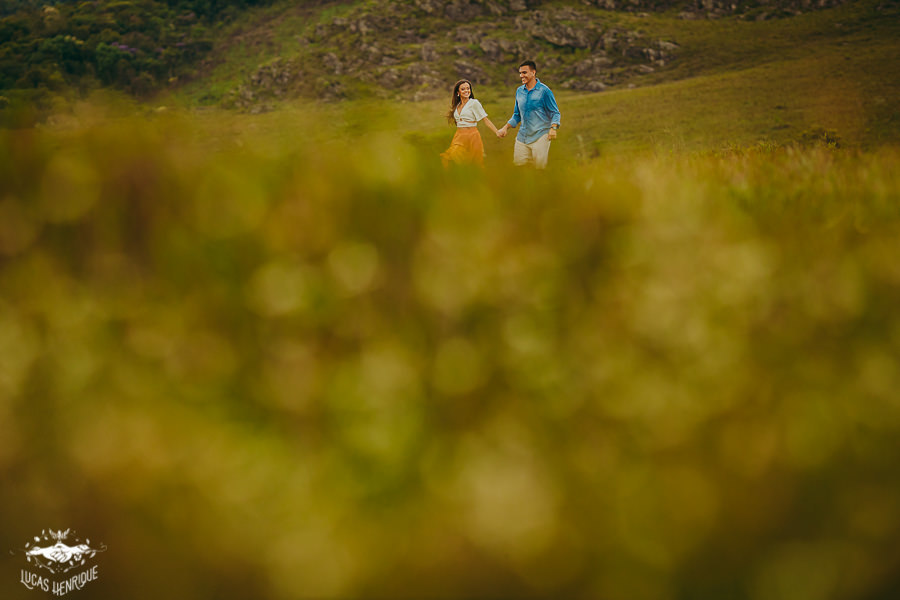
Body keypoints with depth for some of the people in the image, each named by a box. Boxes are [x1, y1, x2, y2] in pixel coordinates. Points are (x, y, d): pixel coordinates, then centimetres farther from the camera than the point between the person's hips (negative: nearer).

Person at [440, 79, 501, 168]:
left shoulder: (474, 103, -3)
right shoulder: (457, 105, 15)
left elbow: (485, 120, -7)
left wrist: (497, 132, -14)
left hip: (472, 137, -5)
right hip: (459, 137, 5)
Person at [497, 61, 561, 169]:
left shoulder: (544, 91, -6)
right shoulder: (519, 91, 11)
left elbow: (555, 113, -4)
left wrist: (553, 128, -21)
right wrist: (505, 127, 10)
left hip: (540, 137, -5)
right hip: (522, 137, 5)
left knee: (540, 168, -5)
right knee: (517, 166, 3)